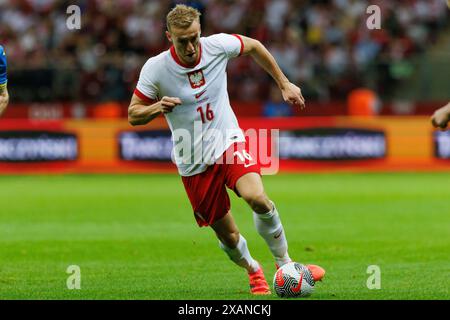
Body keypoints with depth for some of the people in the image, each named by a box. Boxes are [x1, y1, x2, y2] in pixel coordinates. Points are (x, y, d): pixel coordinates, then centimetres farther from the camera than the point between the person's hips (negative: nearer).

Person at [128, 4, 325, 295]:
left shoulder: (218, 45, -10)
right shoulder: (155, 69, -14)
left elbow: (254, 47, 11)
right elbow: (134, 116, -5)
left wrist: (284, 84, 13)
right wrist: (158, 107, -26)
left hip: (230, 142, 0)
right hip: (195, 163, 0)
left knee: (257, 198, -28)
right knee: (228, 235, 2)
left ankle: (284, 263, -9)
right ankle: (254, 271, 35)